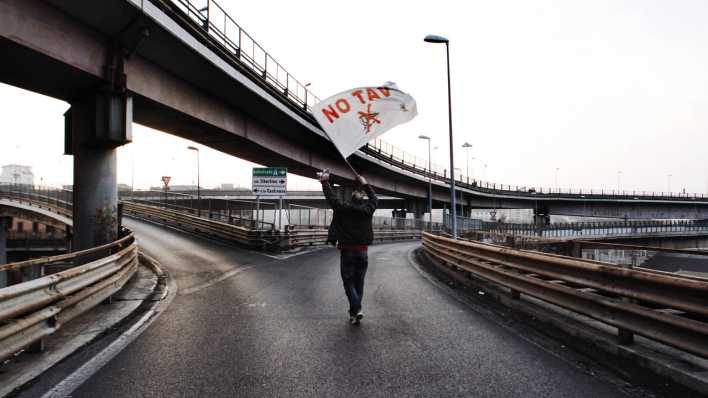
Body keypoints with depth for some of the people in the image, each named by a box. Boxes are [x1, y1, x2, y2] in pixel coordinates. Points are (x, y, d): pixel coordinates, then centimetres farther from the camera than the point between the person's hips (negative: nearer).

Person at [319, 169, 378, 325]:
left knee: (348, 282, 5)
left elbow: (331, 197, -1)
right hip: (363, 251, 3)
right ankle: (354, 313, 19)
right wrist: (365, 184, 27)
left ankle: (357, 309, -12)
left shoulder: (344, 208, -10)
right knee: (359, 283, 13)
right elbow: (374, 198, 18)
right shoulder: (367, 209, -1)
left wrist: (325, 182, 10)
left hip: (347, 251, -3)